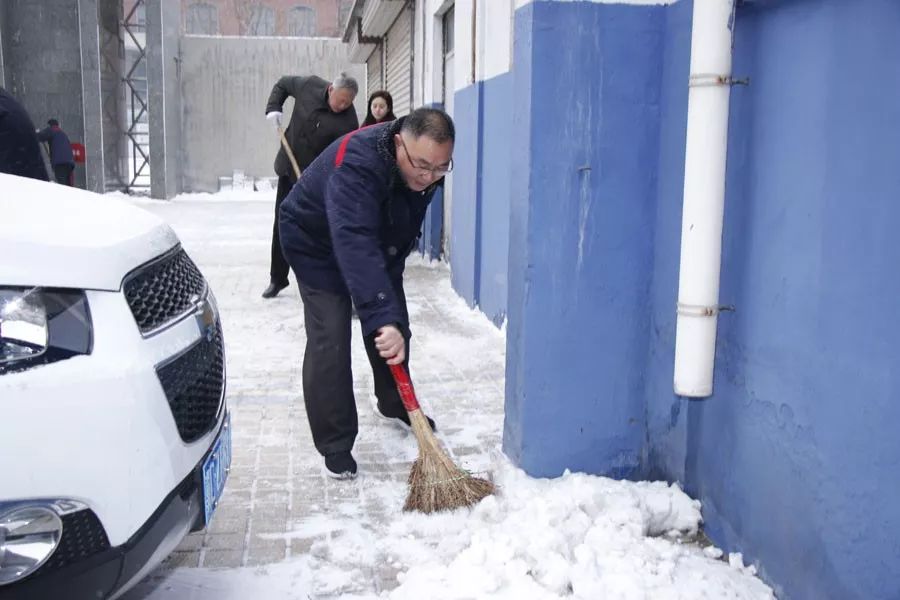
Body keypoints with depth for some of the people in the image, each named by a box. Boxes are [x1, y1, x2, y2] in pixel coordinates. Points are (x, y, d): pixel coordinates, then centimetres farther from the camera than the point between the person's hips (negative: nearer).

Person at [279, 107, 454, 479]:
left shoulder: (427, 164, -17)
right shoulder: (356, 166, -42)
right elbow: (355, 247, -53)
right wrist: (382, 317, -62)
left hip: (380, 243, 7)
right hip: (319, 245, -6)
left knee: (394, 328, 10)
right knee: (329, 340, -14)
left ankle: (394, 405, 35)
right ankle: (334, 445, -4)